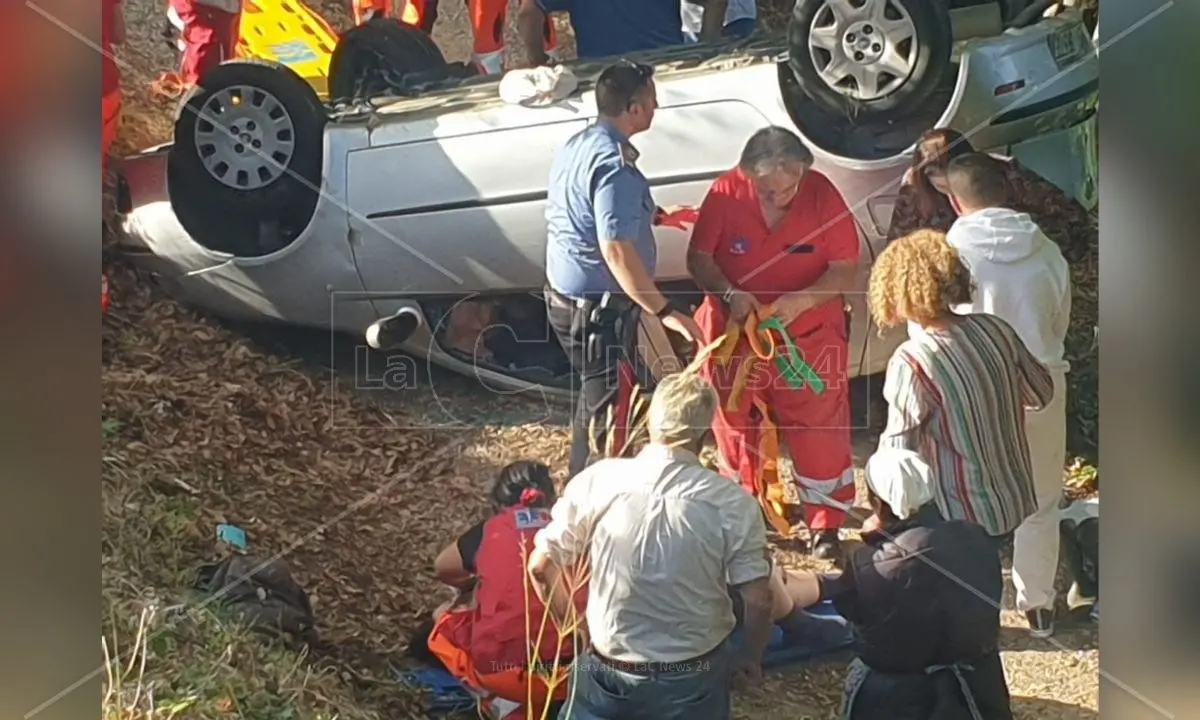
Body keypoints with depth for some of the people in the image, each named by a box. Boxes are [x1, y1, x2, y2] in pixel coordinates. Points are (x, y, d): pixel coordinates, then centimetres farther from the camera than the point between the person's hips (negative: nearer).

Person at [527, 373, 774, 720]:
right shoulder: (732, 503, -15)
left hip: (608, 672, 0)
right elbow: (758, 600, -11)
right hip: (693, 678, 0)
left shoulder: (597, 480, -11)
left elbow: (541, 567, -4)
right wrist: (750, 659, 8)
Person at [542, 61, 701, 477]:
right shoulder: (615, 165, -24)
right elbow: (616, 249, -30)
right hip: (600, 307, -10)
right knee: (608, 408, 1)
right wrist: (665, 312, -28)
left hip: (565, 295, 10)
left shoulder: (579, 144, 7)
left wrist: (651, 216, 28)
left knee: (594, 397, 24)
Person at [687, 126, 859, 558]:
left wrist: (803, 300, -27)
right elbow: (698, 258, -7)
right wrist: (729, 294, -25)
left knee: (819, 431, 4)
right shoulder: (726, 193, -14)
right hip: (736, 333, 1)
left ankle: (826, 526, 20)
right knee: (736, 426, 14)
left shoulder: (822, 195, -14)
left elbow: (846, 269, -11)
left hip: (809, 336, -1)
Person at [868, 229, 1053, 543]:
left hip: (965, 519, -6)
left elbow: (898, 453, -19)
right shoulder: (996, 328, -7)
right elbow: (1042, 394, 9)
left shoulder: (912, 360, -26)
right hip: (1015, 501, 6)